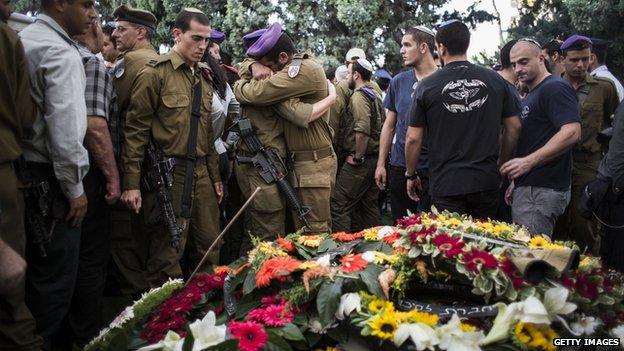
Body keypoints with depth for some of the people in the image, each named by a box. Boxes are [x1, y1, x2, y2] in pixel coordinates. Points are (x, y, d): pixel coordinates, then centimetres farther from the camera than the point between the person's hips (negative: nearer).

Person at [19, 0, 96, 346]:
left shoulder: (21, 39, 13)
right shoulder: (61, 52, -14)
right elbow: (65, 129, -20)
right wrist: (74, 187, -11)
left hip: (21, 171, 9)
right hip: (49, 177, -9)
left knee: (31, 271, 19)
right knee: (55, 278, 2)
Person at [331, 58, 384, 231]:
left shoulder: (359, 96, -14)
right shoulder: (375, 95, 16)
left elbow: (362, 130, -25)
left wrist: (357, 157, -16)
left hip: (361, 161, -10)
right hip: (375, 157, 10)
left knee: (339, 205, -7)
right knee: (369, 205, 16)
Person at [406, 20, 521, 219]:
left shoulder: (427, 86, -7)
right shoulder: (495, 80, 1)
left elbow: (413, 138, -5)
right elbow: (514, 127, 6)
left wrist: (411, 175, 9)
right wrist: (503, 165, 18)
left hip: (445, 184, -3)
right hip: (487, 180, 3)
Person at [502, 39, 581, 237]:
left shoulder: (555, 88, -10)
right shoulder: (530, 96, 22)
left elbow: (572, 133, -23)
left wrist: (528, 161, -26)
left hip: (542, 190, -10)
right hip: (528, 187, 10)